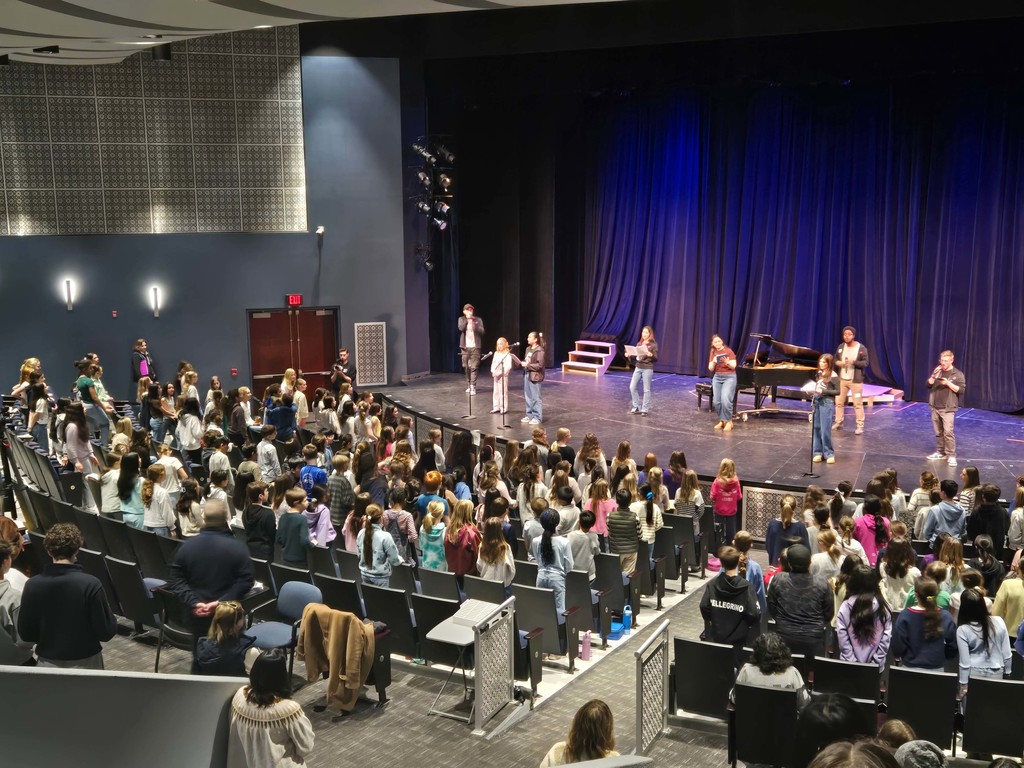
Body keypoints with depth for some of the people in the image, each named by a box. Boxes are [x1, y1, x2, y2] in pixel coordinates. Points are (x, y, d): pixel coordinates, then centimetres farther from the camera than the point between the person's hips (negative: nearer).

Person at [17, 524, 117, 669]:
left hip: (47, 662, 3)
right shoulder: (90, 584, -18)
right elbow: (106, 632, -13)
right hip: (85, 662, -3)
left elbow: (25, 634, 0)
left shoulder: (33, 585, -9)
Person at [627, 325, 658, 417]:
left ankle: (644, 409, 8)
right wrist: (630, 355, -4)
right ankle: (637, 406, 14)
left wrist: (650, 355, -28)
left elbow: (656, 359, -9)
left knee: (646, 389, 1)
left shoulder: (653, 344, -5)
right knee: (632, 387, 1)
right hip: (638, 368, 6)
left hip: (648, 369, -6)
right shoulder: (639, 344, 11)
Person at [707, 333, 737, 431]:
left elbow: (734, 366, -10)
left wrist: (727, 363, -30)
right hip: (717, 378, 5)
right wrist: (713, 362, -17)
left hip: (729, 377, -5)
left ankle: (728, 421, -7)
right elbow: (710, 368, 3)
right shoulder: (713, 353, 8)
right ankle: (722, 420, 14)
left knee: (725, 400, -20)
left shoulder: (728, 351, -6)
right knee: (716, 401, -3)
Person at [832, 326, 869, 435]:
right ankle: (838, 423, 23)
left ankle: (860, 426, 1)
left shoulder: (861, 348, -9)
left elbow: (865, 363, -12)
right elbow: (835, 359, 13)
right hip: (842, 379, 5)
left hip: (855, 380, -5)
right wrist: (837, 362, -11)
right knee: (840, 402, 11)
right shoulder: (841, 347, 5)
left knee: (858, 403, -3)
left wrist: (853, 362, -27)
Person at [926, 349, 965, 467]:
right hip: (935, 407, 5)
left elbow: (961, 390, -7)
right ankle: (940, 452, 21)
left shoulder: (958, 374, -2)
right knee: (938, 432, 11)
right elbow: (928, 384, 6)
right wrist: (934, 375, -11)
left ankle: (951, 455, -10)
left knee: (948, 432, -13)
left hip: (948, 409, -5)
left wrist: (948, 383, -18)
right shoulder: (937, 372, 11)